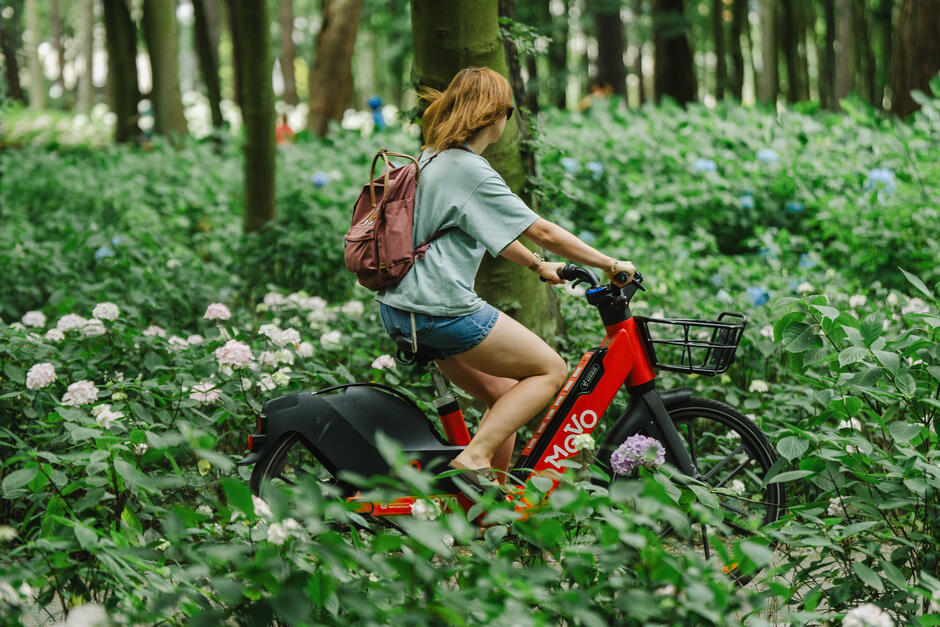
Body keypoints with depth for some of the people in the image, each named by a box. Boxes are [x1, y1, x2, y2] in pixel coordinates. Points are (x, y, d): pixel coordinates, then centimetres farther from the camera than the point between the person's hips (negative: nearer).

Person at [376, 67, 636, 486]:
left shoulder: (433, 159, 14)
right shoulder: (472, 172, -15)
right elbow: (542, 232, -13)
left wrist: (538, 266, 31)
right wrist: (611, 265, -5)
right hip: (443, 310, -10)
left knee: (504, 394, 17)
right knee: (551, 370, 1)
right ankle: (474, 456, -8)